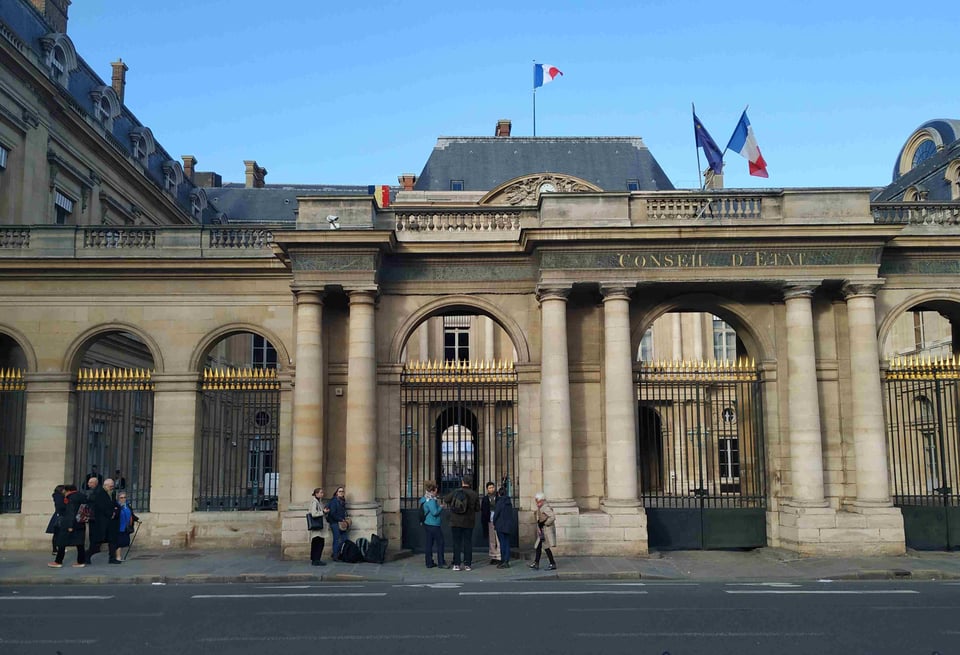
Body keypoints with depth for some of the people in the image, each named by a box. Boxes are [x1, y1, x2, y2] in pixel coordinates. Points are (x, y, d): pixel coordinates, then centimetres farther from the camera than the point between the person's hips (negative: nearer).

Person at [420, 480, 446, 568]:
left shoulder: (424, 499, 12)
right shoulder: (431, 500, -17)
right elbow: (435, 512, -22)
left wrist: (438, 504, 17)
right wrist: (441, 507, -5)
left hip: (426, 524, 9)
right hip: (434, 525, -9)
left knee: (428, 543, 9)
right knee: (440, 543, 1)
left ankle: (429, 563, 11)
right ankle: (441, 563, 3)